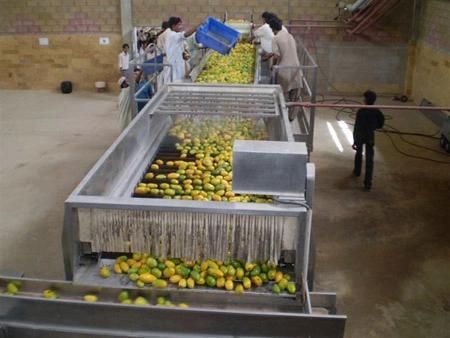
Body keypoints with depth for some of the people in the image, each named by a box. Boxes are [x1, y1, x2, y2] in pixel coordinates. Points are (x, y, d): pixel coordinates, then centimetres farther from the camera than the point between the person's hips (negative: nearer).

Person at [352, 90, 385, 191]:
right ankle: (368, 182, -5)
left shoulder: (361, 111, -18)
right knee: (369, 159, 0)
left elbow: (356, 126, -17)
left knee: (359, 153, 26)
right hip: (370, 137, 1)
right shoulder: (377, 112, -8)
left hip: (360, 136, -1)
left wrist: (354, 140, -14)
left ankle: (357, 171, 46)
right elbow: (380, 125, 3)